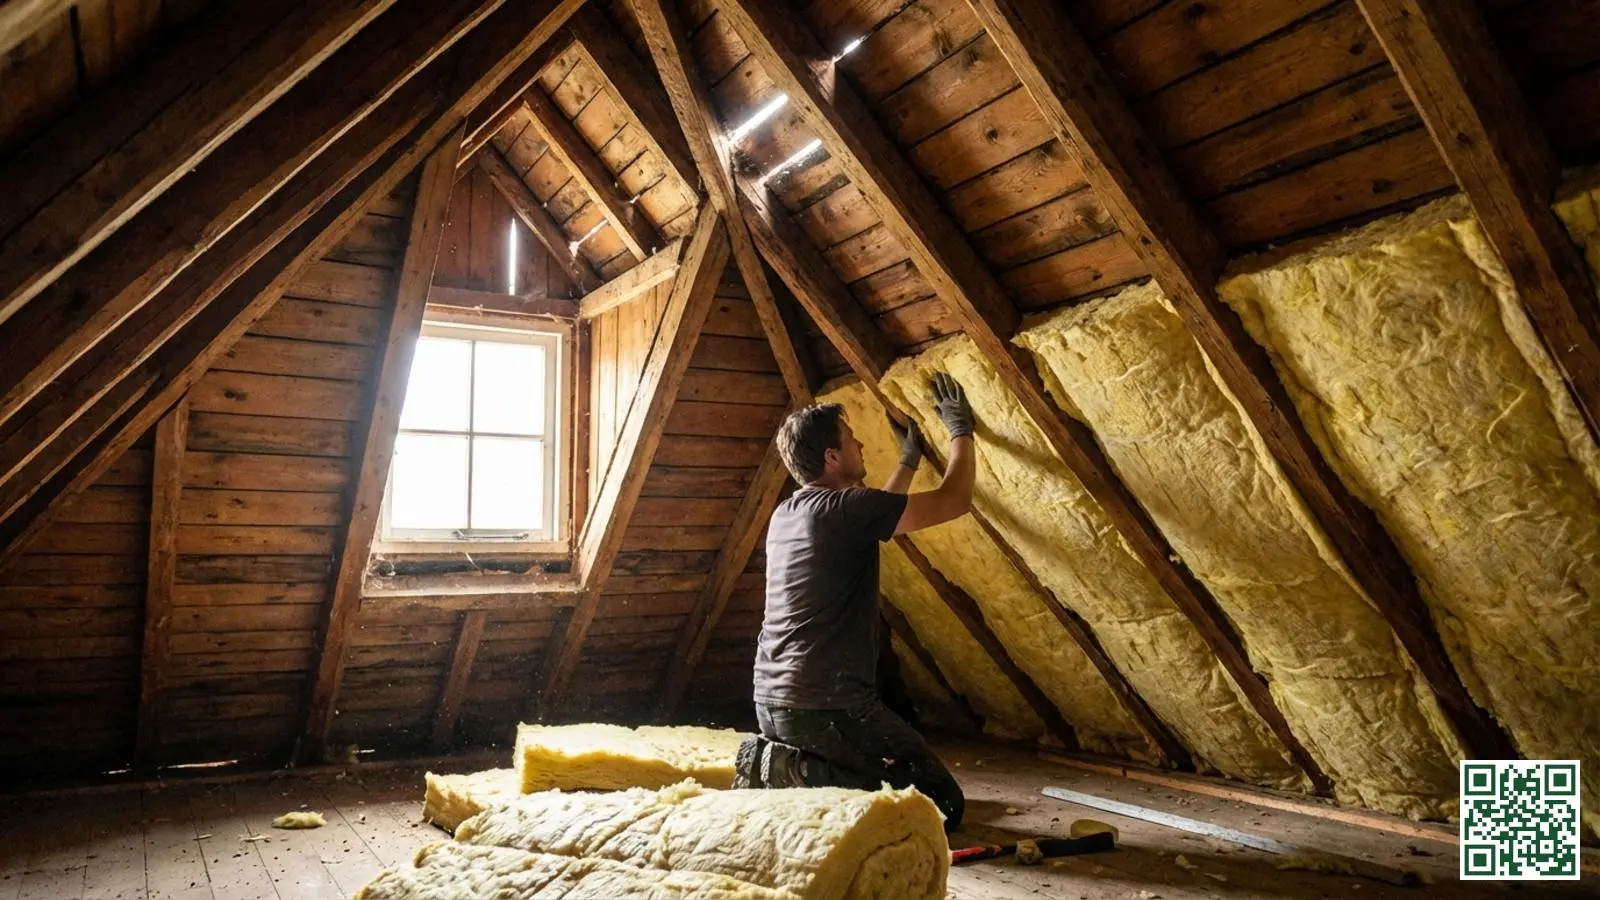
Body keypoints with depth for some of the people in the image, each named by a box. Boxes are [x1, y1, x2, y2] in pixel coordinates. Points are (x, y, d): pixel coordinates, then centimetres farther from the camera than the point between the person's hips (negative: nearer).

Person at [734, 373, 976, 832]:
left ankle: (779, 765, 7)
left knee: (888, 771, 27)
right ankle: (801, 773, -13)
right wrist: (960, 428, 9)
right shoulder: (844, 508, -14)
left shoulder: (786, 514, 12)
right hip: (828, 706, -9)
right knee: (943, 804, -1)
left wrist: (909, 461, 36)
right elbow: (955, 499, -7)